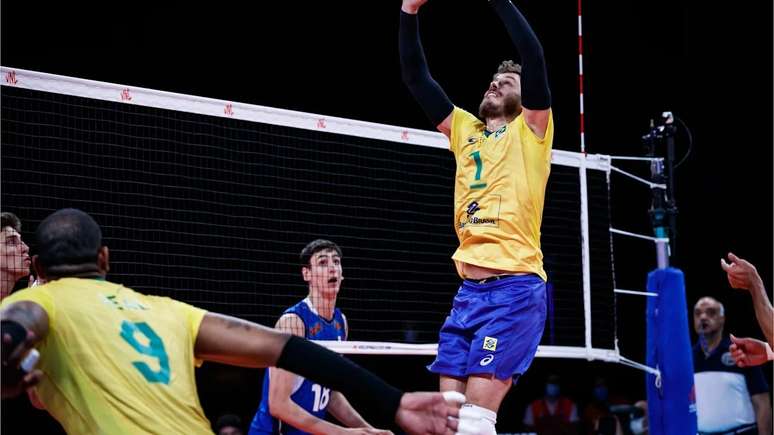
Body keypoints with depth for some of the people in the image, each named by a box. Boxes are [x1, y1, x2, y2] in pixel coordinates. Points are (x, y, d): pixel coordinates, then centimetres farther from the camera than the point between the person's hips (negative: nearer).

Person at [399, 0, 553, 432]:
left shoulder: (531, 128, 6)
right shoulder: (465, 130, 20)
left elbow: (534, 55, -8)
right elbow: (416, 77, 17)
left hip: (515, 287, -6)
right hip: (469, 289, 6)